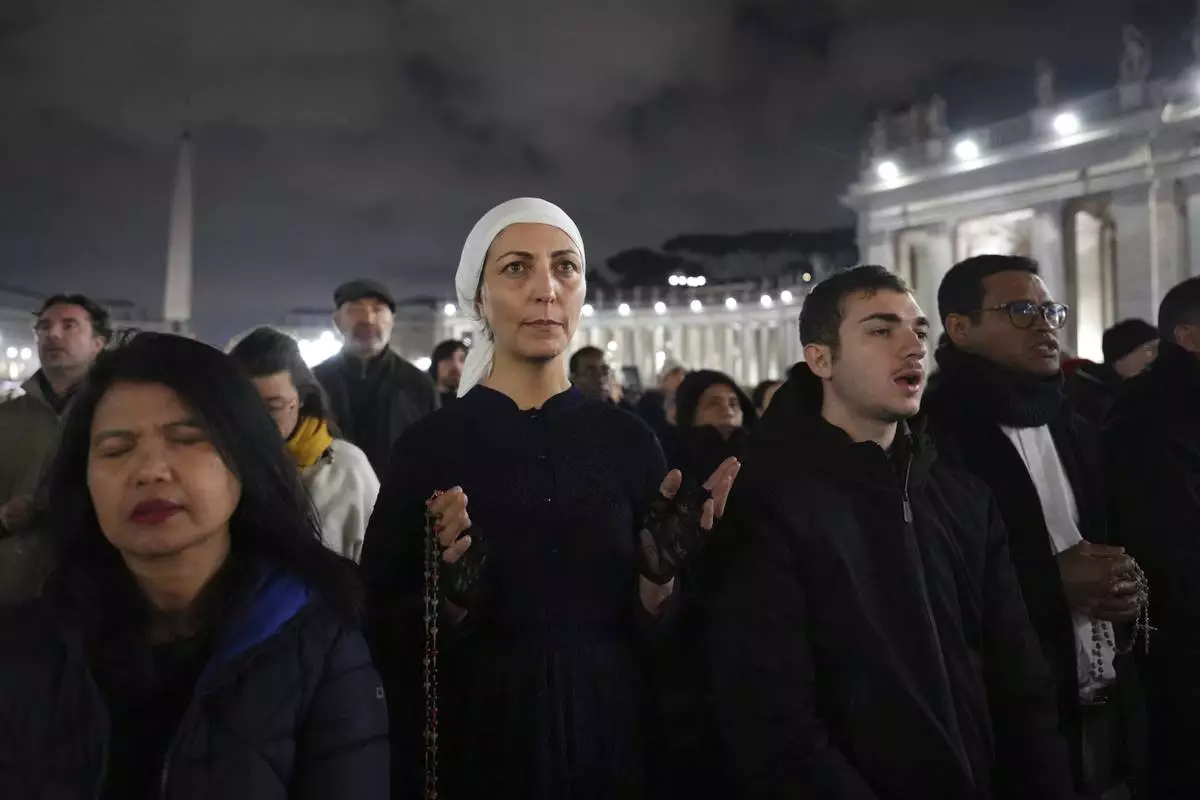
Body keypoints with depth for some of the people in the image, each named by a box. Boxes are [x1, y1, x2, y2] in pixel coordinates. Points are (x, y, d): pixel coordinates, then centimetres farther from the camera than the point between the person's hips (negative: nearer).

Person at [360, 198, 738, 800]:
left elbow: (654, 632, -1)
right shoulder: (429, 445, -11)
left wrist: (659, 571, -20)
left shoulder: (627, 440, -4)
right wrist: (454, 597, -26)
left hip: (612, 739, 2)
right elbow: (387, 638, -8)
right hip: (474, 749, -2)